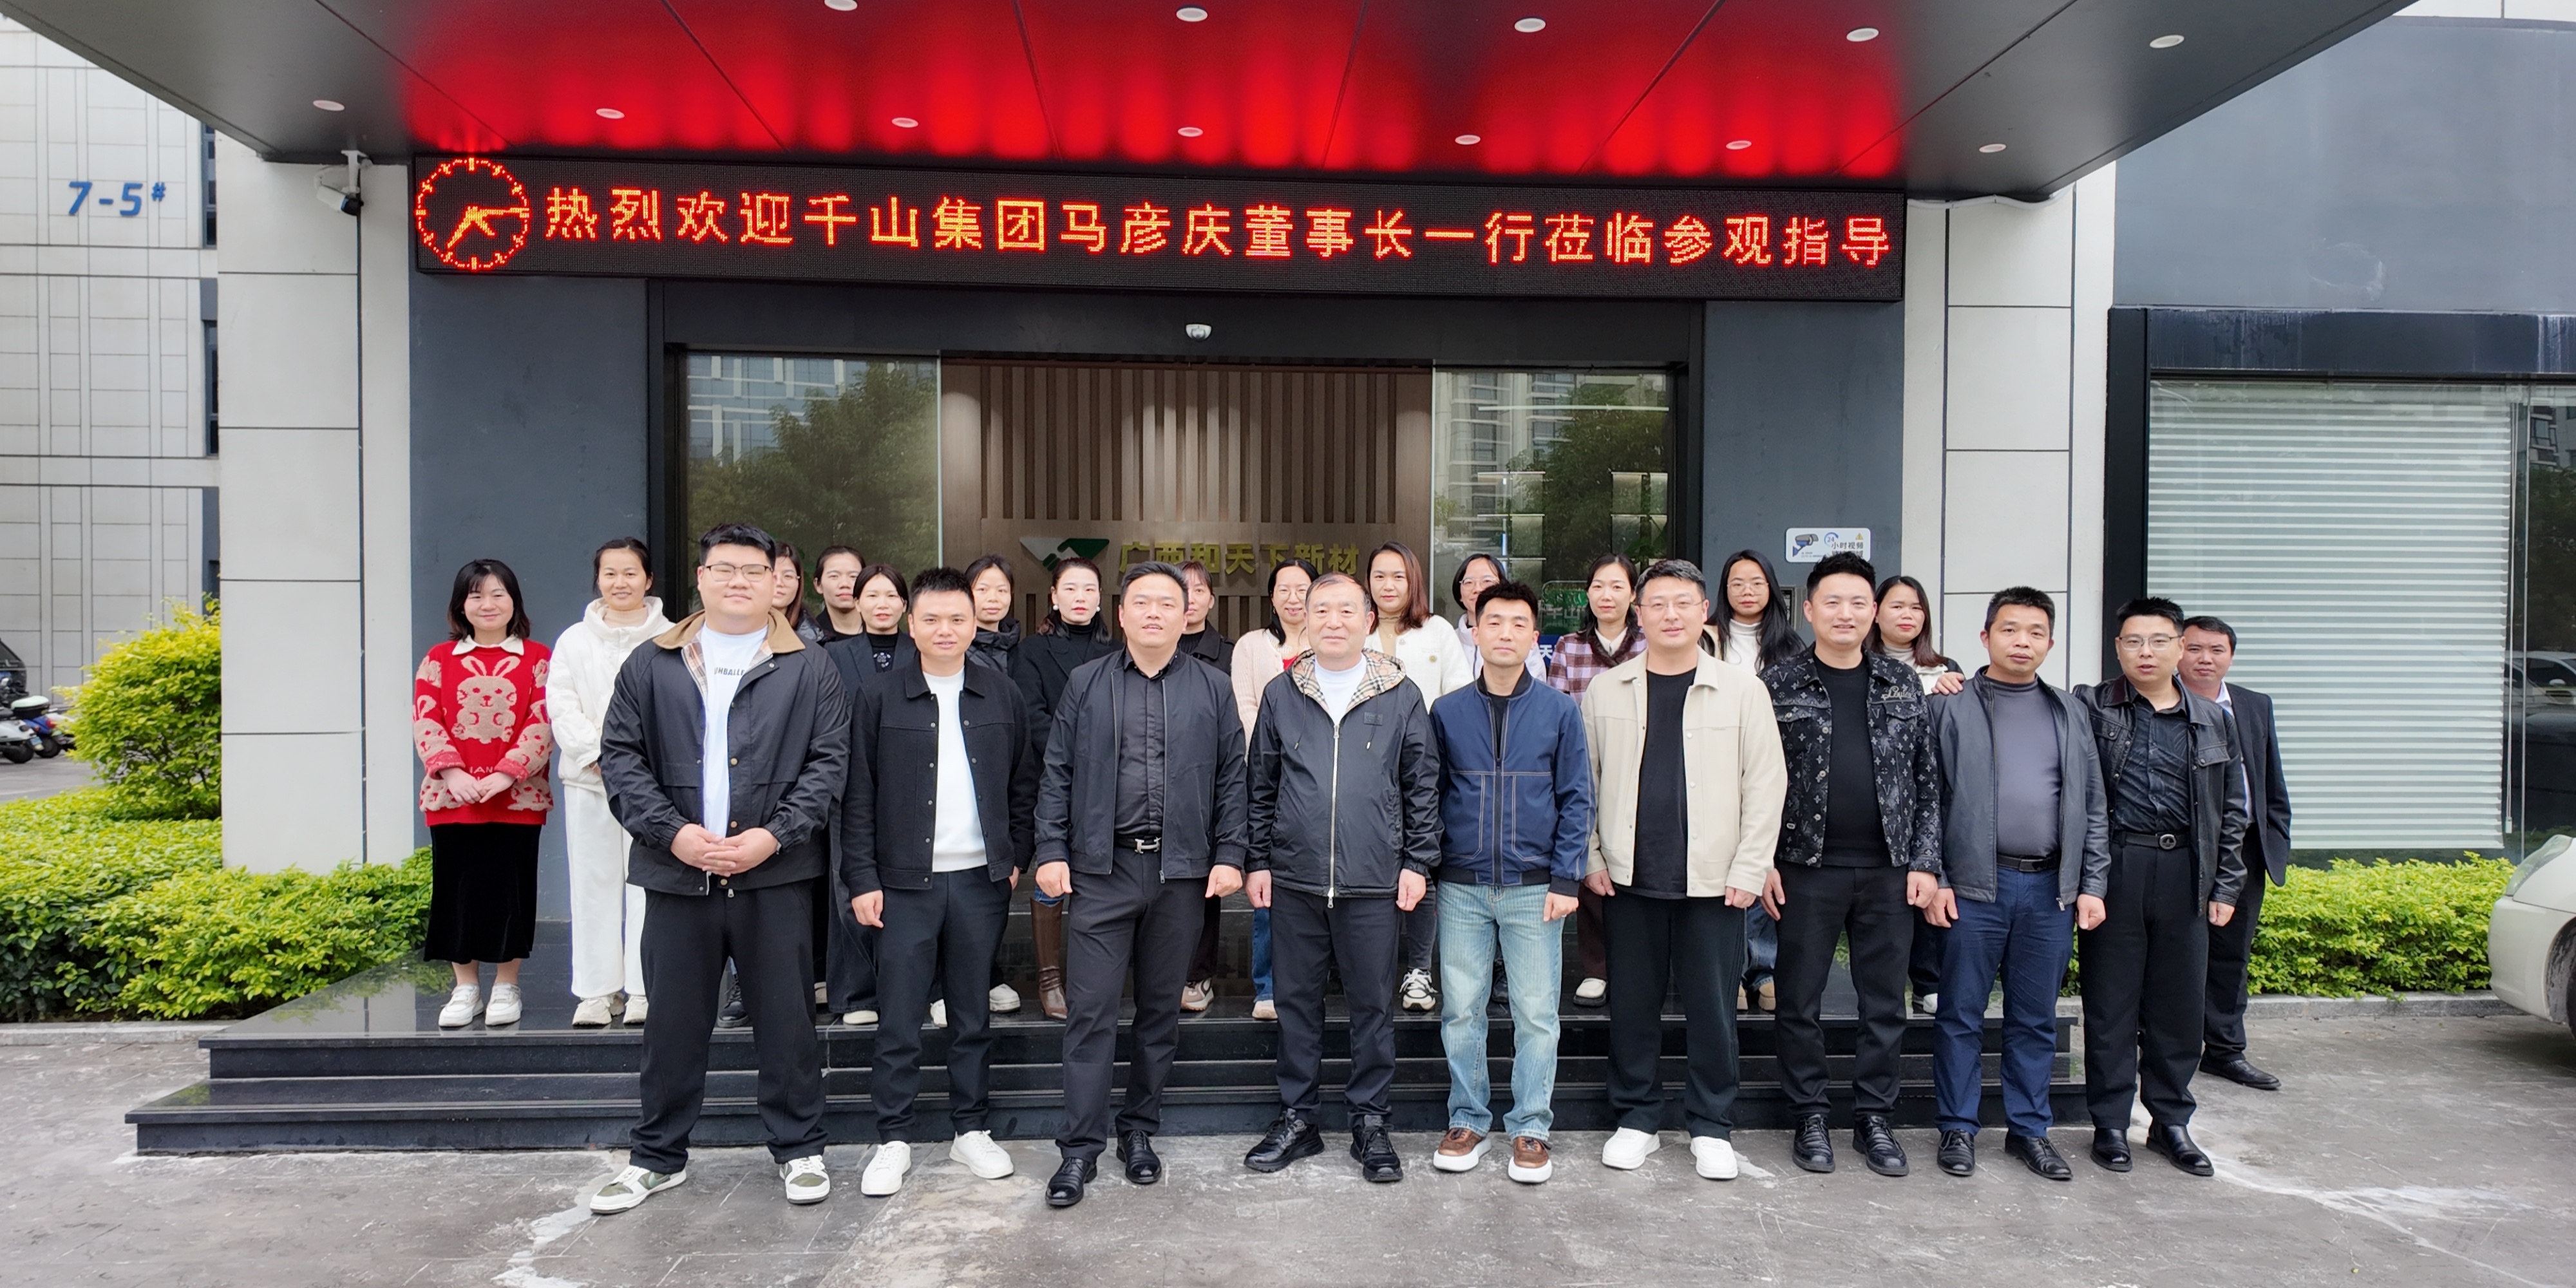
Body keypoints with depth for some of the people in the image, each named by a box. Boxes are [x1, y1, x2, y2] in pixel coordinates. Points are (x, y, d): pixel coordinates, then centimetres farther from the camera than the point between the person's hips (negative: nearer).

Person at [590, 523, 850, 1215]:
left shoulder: (809, 669, 5)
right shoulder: (652, 665, 9)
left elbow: (829, 761, -1)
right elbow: (620, 756, 5)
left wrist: (773, 834, -12)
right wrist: (672, 832, -9)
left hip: (776, 874, -1)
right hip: (677, 872, 2)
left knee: (787, 1018, 6)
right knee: (673, 1021, 11)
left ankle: (799, 1149, 21)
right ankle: (658, 1156, 27)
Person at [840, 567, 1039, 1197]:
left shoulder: (1003, 696, 5)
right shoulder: (878, 698, -1)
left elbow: (1024, 784, 11)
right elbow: (858, 796, -1)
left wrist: (1017, 856, 3)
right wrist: (862, 879, -5)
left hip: (980, 880, 2)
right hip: (905, 882, -2)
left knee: (974, 1014, 11)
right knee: (900, 1019, 3)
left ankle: (971, 1129, 23)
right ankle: (895, 1139, 16)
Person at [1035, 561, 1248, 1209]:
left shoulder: (1211, 688, 7)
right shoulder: (1086, 683, 6)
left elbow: (1231, 778, 6)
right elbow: (1057, 774, 5)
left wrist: (1229, 855, -1)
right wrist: (1051, 851, -2)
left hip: (1181, 872, 1)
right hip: (1102, 870, -1)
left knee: (1161, 1008, 11)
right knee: (1091, 1009, -1)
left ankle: (1140, 1130, 26)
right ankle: (1081, 1147, 9)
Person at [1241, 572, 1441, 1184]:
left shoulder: (1401, 696, 2)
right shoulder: (1280, 694, 6)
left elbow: (1423, 786, 5)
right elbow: (1260, 785, 10)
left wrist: (1418, 862, -1)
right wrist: (1256, 861, 6)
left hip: (1376, 882, -1)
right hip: (1294, 881, 2)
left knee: (1374, 1005, 7)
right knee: (1296, 1001, 10)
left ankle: (1370, 1123, 23)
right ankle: (1297, 1120, 25)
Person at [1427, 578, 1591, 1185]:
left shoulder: (1560, 711, 1)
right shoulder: (1447, 712, 4)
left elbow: (1576, 800, 1)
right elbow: (1431, 795, 9)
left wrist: (1566, 879, -5)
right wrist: (1425, 866, 2)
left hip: (1534, 887, -1)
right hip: (1462, 887, 1)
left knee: (1536, 1013, 4)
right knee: (1461, 1010, 7)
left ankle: (1530, 1129, 18)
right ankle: (1468, 1121, 22)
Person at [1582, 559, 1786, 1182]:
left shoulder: (1743, 691, 1)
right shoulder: (1605, 691, 4)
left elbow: (1766, 786, 0)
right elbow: (1582, 781, 7)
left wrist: (1749, 870, -5)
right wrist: (1591, 859, 1)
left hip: (1714, 881, -1)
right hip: (1629, 879, 1)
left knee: (1711, 1008, 6)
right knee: (1632, 1005, 9)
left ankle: (1711, 1126, 23)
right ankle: (1637, 1118, 25)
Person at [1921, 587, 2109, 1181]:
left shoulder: (2070, 714, 12)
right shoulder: (1952, 708, 0)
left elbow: (2092, 805, 13)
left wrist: (2093, 883, 6)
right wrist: (1932, 878, -8)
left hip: (2051, 887, 4)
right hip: (1974, 885, -3)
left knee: (2036, 1019, 12)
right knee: (1962, 1015, 4)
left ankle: (2029, 1129, 25)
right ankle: (1958, 1129, 16)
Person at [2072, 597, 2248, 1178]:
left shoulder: (2214, 720, 11)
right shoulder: (2090, 708, 1)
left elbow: (2232, 809, 13)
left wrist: (2226, 885, 8)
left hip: (2184, 873, 3)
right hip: (2114, 869, -3)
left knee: (2179, 1005, 10)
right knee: (2110, 1004, 5)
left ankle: (2170, 1121, 25)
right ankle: (2110, 1123, 16)